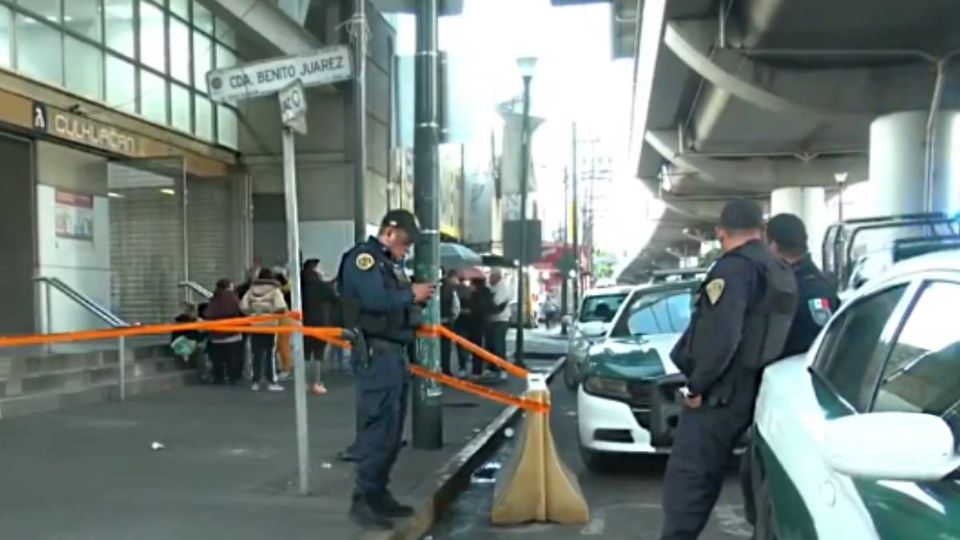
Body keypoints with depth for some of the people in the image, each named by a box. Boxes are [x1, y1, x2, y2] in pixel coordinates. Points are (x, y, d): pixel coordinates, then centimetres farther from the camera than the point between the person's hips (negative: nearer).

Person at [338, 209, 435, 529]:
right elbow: (375, 299, -26)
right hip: (376, 353, -10)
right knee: (378, 427, -10)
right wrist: (411, 294, -13)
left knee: (392, 430, 13)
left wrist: (418, 298, 0)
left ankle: (378, 493, 22)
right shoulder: (362, 257, -11)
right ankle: (363, 499, -3)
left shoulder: (392, 263, 19)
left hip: (396, 351, 10)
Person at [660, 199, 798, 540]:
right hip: (748, 392, 9)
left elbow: (721, 335, -25)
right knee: (703, 480, 16)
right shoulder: (782, 274, 15)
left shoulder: (734, 268, -14)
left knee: (685, 480, -7)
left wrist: (697, 385, -16)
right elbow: (769, 333, 17)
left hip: (718, 394, -9)